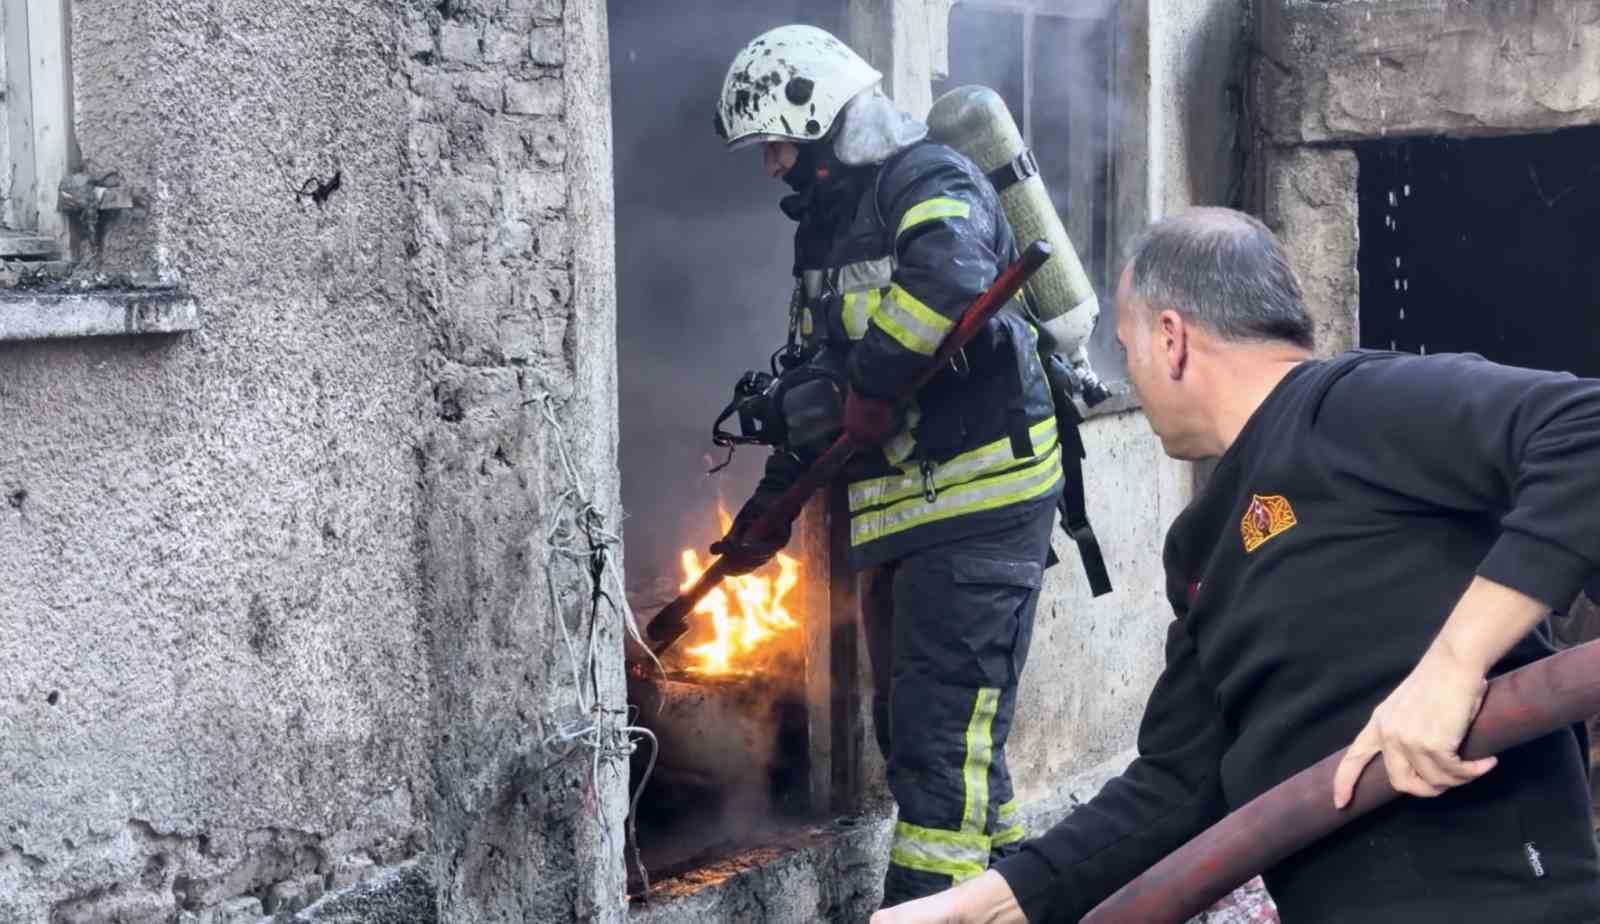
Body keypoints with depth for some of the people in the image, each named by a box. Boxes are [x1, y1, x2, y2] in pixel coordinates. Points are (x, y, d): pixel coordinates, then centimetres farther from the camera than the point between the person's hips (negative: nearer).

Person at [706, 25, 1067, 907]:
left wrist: (868, 384, -25)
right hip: (903, 510, 10)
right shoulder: (826, 221, 17)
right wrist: (769, 504, 23)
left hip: (981, 495, -10)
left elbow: (950, 280, -37)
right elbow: (809, 381, 24)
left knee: (942, 734, -11)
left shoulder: (931, 183, -12)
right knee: (907, 726, 17)